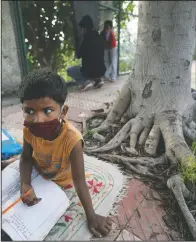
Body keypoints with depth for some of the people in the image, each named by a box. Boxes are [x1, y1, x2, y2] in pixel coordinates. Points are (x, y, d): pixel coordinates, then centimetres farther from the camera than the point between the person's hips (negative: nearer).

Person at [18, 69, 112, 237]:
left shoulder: (72, 139, -43)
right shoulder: (29, 130, -29)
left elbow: (79, 181, -35)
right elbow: (26, 158, -13)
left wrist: (91, 216, -29)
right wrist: (25, 185, -29)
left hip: (60, 181, -3)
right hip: (38, 173, 4)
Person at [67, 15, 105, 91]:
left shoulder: (86, 37, -10)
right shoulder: (99, 37, 9)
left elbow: (78, 55, -6)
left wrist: (77, 54, 16)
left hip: (89, 71, -7)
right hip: (101, 71, 7)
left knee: (69, 70, 14)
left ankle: (87, 82, -4)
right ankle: (98, 80, 15)